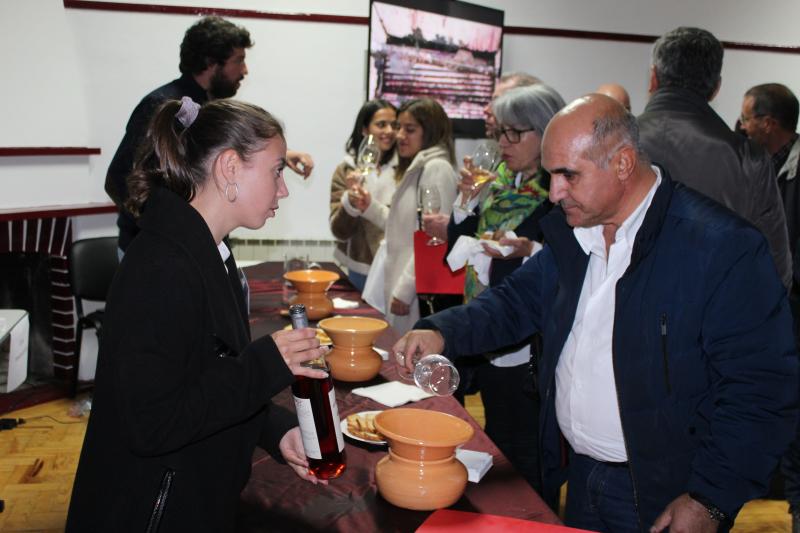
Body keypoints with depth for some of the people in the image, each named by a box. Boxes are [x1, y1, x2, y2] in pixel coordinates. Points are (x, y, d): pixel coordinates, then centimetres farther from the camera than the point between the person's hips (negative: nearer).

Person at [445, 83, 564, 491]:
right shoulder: (499, 180, 8)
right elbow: (457, 243, 10)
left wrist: (530, 250, -29)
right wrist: (469, 198, -4)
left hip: (528, 348, -8)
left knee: (526, 458, 6)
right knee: (497, 445, 23)